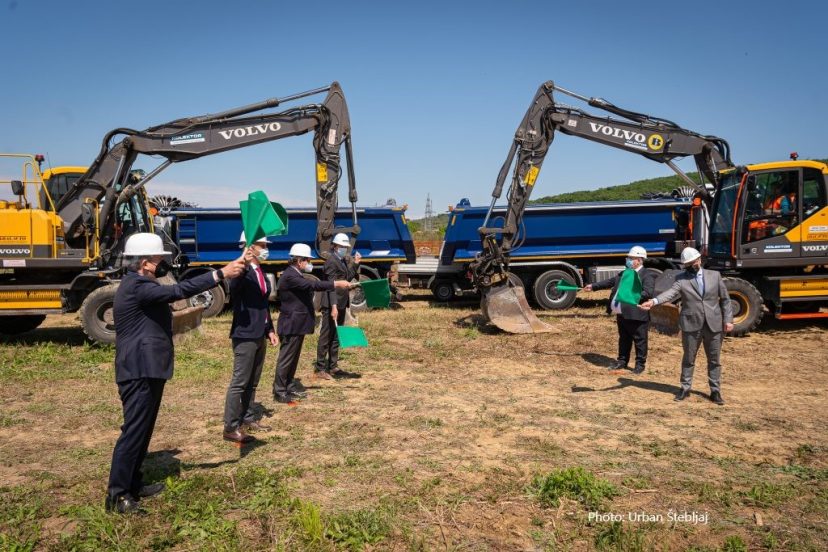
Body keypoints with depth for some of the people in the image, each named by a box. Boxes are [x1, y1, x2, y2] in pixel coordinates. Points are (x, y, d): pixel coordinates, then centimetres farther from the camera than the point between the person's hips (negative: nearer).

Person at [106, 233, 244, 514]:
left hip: (146, 370, 11)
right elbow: (178, 290, -27)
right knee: (134, 431, -7)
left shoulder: (139, 284, 17)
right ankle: (117, 495, 0)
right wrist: (221, 274, -27)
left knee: (143, 429, 17)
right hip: (139, 372, -11)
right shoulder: (136, 286, -18)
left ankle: (133, 483, 27)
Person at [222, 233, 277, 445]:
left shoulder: (261, 272, 12)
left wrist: (270, 330, 18)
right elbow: (233, 288, -39)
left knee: (252, 382, 18)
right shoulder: (243, 271, -16)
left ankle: (247, 418, 30)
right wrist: (244, 265, -53)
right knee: (239, 382, -3)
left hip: (259, 335, 9)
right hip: (245, 335, -9)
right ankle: (231, 427, 4)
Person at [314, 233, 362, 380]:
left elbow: (348, 277, 15)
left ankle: (332, 367, 26)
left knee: (336, 335, 16)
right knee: (326, 335, -4)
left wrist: (355, 263, 7)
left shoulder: (343, 260, 14)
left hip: (341, 303, 9)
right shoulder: (331, 261, -14)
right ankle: (319, 369, 2)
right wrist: (333, 306, -28)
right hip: (331, 304, -9)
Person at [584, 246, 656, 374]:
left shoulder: (648, 275, -10)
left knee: (640, 341, 5)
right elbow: (610, 282, 23)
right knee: (623, 340, 18)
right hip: (621, 314, 8)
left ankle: (640, 364, 16)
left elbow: (648, 292, -22)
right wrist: (594, 286, 21)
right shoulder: (623, 273, 16)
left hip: (636, 315, -8)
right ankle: (622, 361, 29)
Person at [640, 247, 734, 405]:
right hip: (691, 325, -1)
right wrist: (653, 301, -38)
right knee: (688, 359, 10)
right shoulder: (681, 279, -2)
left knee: (714, 360, 8)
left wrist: (728, 319, -1)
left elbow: (725, 299, 8)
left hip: (714, 325, 1)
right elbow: (671, 293, -19)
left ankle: (715, 391, 19)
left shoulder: (714, 275, 5)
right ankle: (685, 388, 22)